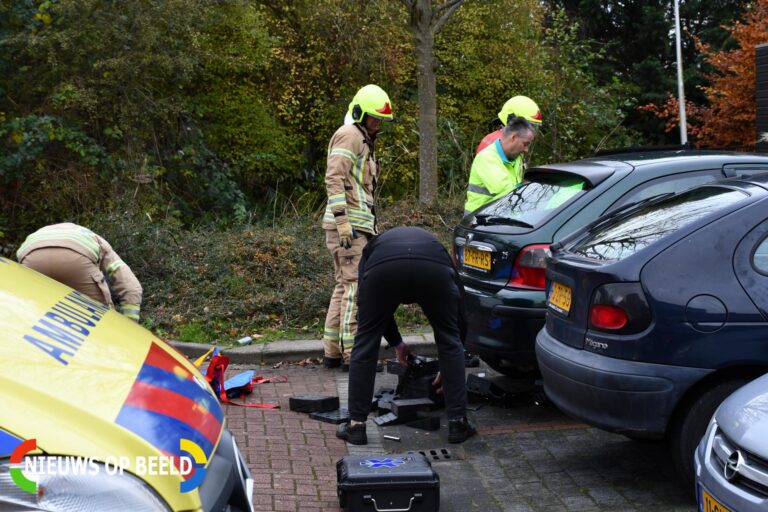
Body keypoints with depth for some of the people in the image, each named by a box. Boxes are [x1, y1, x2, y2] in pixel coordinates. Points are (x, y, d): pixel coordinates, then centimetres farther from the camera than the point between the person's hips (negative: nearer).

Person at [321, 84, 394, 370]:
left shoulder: (364, 140, 25)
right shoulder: (349, 135, -7)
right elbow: (334, 179, -18)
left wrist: (370, 226, 24)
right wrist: (343, 220, -24)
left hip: (357, 224, 10)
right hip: (349, 224, -10)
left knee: (344, 287, 12)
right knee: (356, 287, -10)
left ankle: (332, 351, 16)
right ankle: (351, 354, -8)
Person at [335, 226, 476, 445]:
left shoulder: (373, 246, 43)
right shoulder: (435, 245, 42)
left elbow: (371, 313, 41)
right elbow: (459, 317, 41)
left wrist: (397, 343, 58)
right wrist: (448, 368, 50)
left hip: (383, 267, 0)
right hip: (434, 268, 0)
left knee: (365, 343, 20)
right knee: (450, 343, 22)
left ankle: (356, 425, 22)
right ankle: (458, 423, 23)